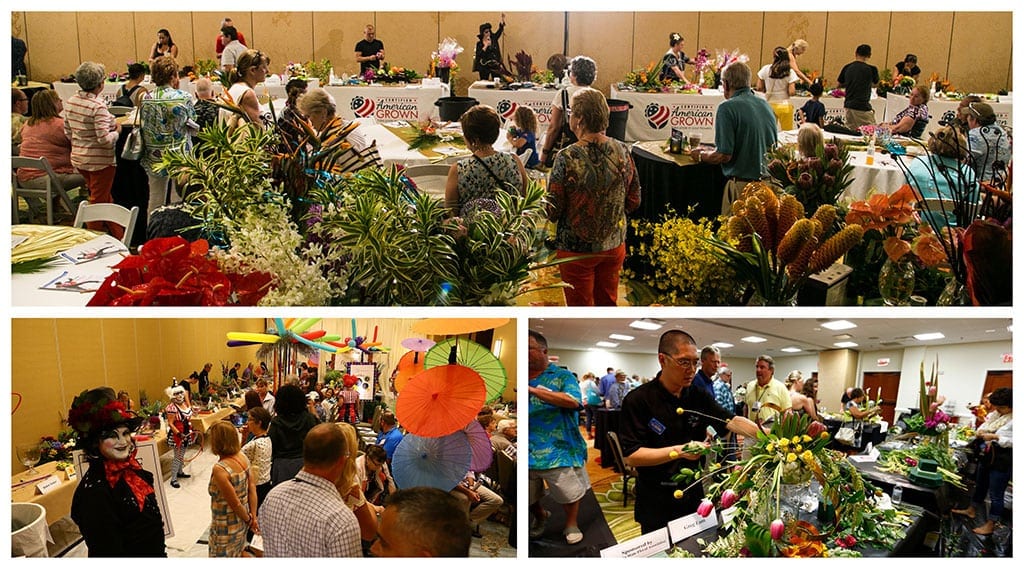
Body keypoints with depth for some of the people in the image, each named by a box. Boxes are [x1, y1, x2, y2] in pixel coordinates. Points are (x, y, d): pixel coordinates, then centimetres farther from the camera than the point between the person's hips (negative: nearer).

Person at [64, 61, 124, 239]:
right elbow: (104, 139, -24)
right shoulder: (98, 106, -21)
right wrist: (117, 131, -6)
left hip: (78, 158, 8)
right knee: (98, 203, 4)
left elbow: (67, 133, 9)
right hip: (99, 160, -8)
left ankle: (118, 236, 31)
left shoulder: (71, 102, 2)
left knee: (106, 199, 21)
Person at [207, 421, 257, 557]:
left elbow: (235, 503, -22)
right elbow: (252, 488, -2)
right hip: (241, 522, 7)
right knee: (238, 553, 26)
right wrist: (253, 517, 4)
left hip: (226, 528, -7)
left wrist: (248, 519, -5)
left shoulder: (219, 469, -27)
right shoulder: (242, 457, -6)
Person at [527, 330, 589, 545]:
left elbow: (573, 401, -20)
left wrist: (533, 390, -26)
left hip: (559, 450, -3)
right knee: (529, 497, 16)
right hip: (529, 450, 4)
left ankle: (571, 524, 34)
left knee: (570, 493, 7)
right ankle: (540, 516, 46)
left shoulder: (562, 376, -2)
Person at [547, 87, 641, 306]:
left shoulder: (567, 158, -21)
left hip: (576, 248, -4)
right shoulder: (622, 151, -7)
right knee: (608, 304, 21)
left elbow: (553, 211, -17)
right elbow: (634, 202, 3)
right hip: (614, 245, 4)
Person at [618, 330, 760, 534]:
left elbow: (732, 421, -4)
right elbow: (631, 456, -20)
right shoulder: (638, 400, -17)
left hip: (693, 493, 5)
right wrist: (679, 451, -27)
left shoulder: (698, 396, 1)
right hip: (656, 501, -5)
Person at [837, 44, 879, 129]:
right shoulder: (871, 69, -8)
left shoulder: (847, 67, 3)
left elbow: (840, 84, 17)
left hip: (848, 105, 6)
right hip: (863, 107, -6)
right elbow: (875, 84, 12)